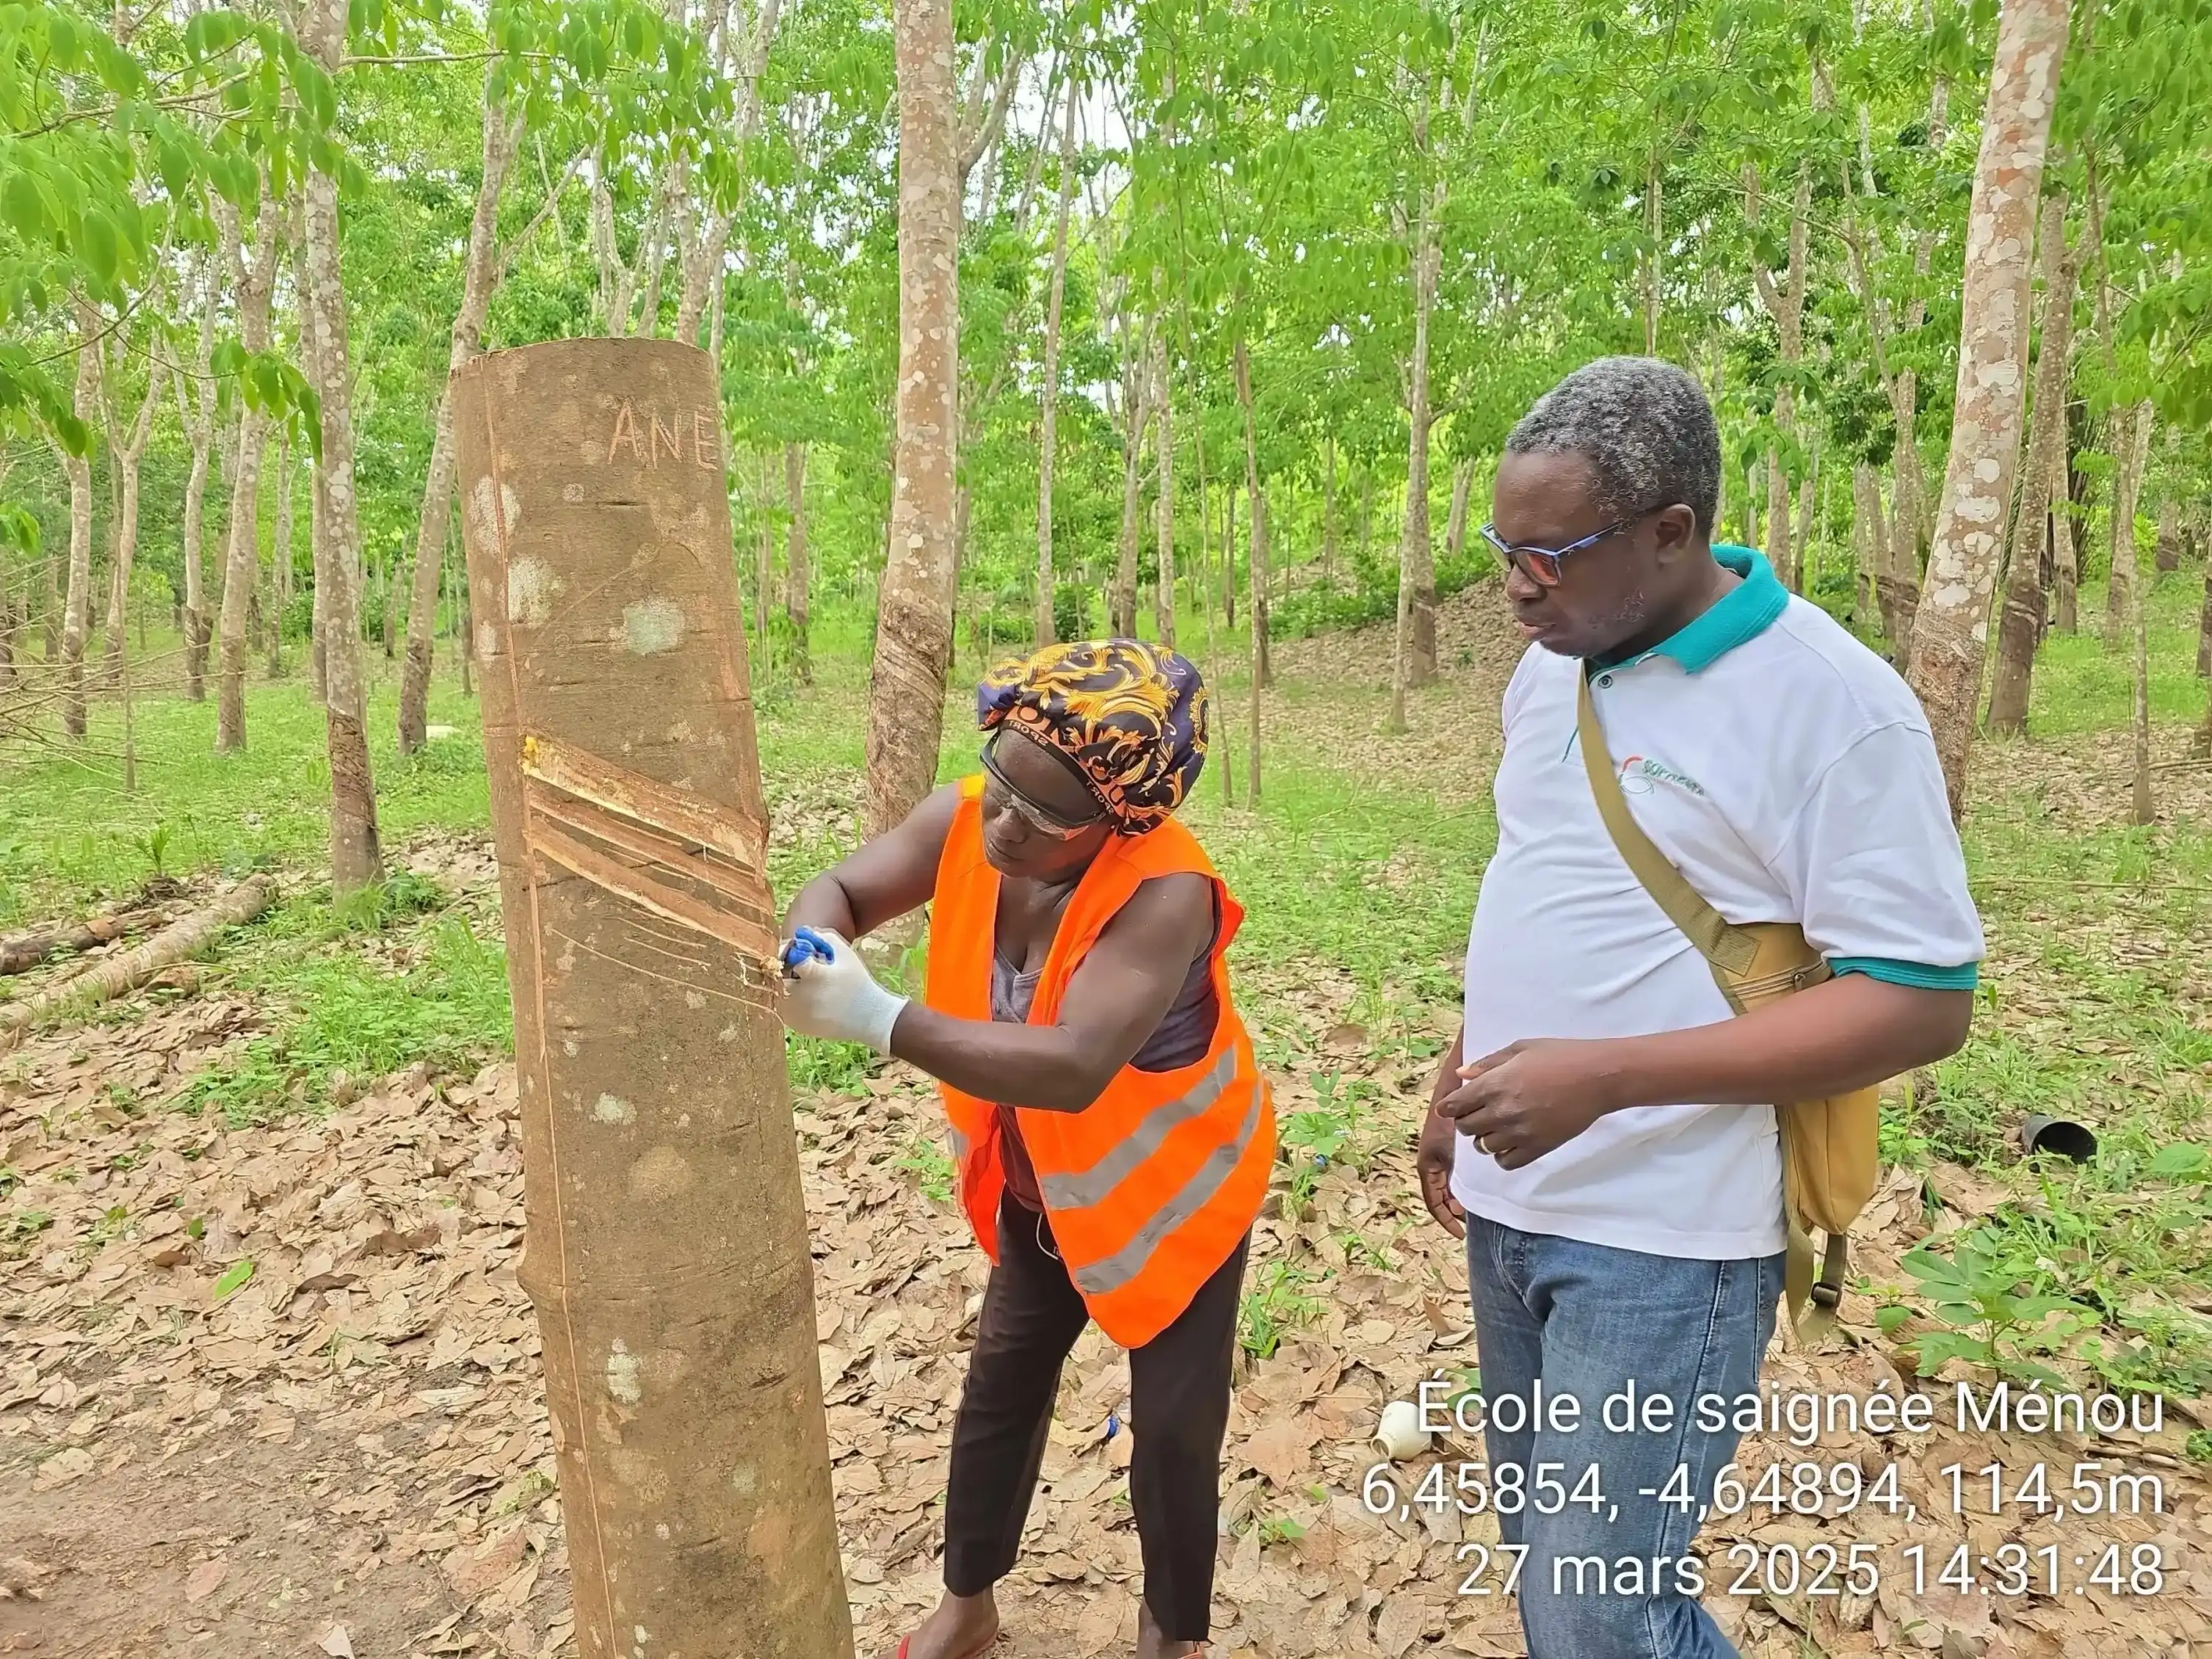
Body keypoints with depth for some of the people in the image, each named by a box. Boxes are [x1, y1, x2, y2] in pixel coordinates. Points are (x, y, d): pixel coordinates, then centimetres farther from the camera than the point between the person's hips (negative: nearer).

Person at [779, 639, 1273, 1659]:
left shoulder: (1166, 891, -38)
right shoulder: (961, 822, -20)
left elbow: (1074, 1067, -48)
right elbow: (840, 892, -12)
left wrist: (878, 1020, -53)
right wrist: (811, 949, -37)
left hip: (1173, 1191, -5)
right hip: (1039, 1187, 6)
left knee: (1174, 1424, 8)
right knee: (1000, 1385, 18)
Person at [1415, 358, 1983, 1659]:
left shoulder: (1833, 702, -18)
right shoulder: (1551, 667, 5)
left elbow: (1923, 1001, -20)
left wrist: (1607, 1077, -26)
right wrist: (1458, 1080, 14)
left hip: (1665, 1236, -7)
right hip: (1510, 1198, 7)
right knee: (1540, 1554, 22)